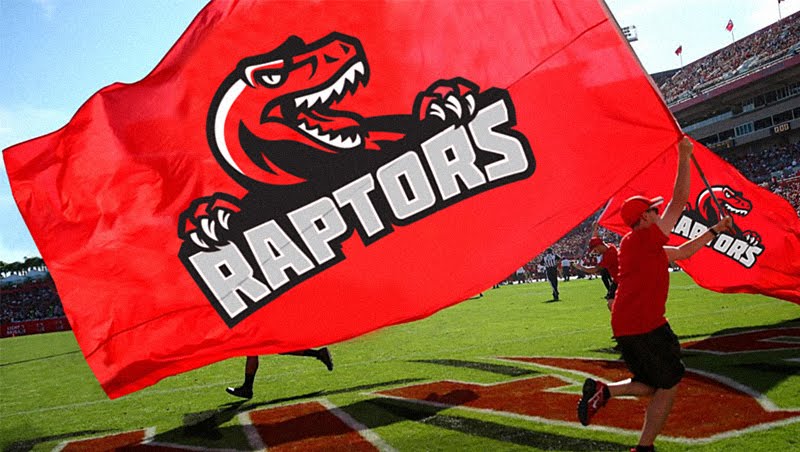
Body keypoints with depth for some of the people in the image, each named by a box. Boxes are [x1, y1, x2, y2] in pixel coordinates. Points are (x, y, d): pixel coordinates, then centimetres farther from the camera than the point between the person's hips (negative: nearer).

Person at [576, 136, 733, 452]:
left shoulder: (646, 247, 20)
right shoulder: (644, 238, -7)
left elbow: (683, 252, 30)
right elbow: (680, 201, -8)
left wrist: (714, 231, 31)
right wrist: (684, 158, -1)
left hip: (624, 327, 9)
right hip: (645, 325, -9)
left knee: (653, 385, 18)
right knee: (669, 385, 4)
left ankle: (604, 390, -2)